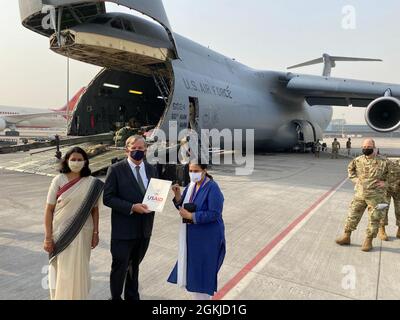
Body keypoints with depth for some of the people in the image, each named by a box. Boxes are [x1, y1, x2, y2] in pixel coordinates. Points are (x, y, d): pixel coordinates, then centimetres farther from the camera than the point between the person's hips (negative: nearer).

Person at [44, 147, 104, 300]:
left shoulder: (92, 183, -1)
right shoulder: (58, 181, -6)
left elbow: (94, 209, 5)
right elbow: (49, 210, -4)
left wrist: (95, 233, 3)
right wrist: (48, 237, -6)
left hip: (83, 233, 2)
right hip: (61, 233, -1)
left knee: (79, 269, 11)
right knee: (62, 269, 7)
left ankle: (78, 295, 34)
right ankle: (60, 295, 29)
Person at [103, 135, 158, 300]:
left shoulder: (151, 169, 5)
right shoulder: (116, 169, -9)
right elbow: (108, 198, -12)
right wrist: (132, 207, -21)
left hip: (144, 229, 4)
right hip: (123, 229, -4)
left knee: (134, 266, 21)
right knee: (120, 267, 9)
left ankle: (132, 296, 40)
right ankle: (116, 297, 33)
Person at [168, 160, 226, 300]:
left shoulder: (212, 188, -18)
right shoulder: (191, 186, 4)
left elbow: (214, 214, -22)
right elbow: (183, 207, 9)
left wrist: (191, 216, -21)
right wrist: (178, 195, -10)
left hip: (207, 237, -7)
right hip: (191, 235, 7)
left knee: (203, 270, 6)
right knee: (193, 268, 18)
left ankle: (204, 296, 27)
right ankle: (197, 295, 37)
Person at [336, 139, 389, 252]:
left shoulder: (382, 162, -9)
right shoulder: (358, 160, 1)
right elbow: (350, 169, 20)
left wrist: (385, 182, -10)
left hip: (375, 196, -3)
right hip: (360, 194, 3)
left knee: (374, 219, 6)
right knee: (353, 215, 8)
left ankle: (368, 241, 20)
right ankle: (346, 237, 20)